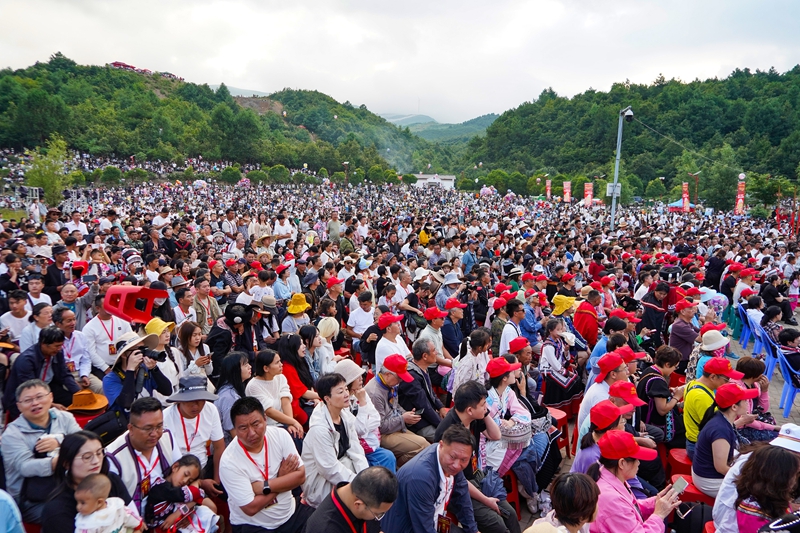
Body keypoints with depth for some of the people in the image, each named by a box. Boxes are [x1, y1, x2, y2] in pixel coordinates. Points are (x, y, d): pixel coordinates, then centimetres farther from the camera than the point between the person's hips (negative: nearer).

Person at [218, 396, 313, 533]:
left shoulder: (280, 435, -8)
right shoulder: (229, 462, -19)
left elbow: (300, 476, -8)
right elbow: (250, 508, -17)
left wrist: (264, 487, -19)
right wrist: (282, 478, -11)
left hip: (291, 513, 5)